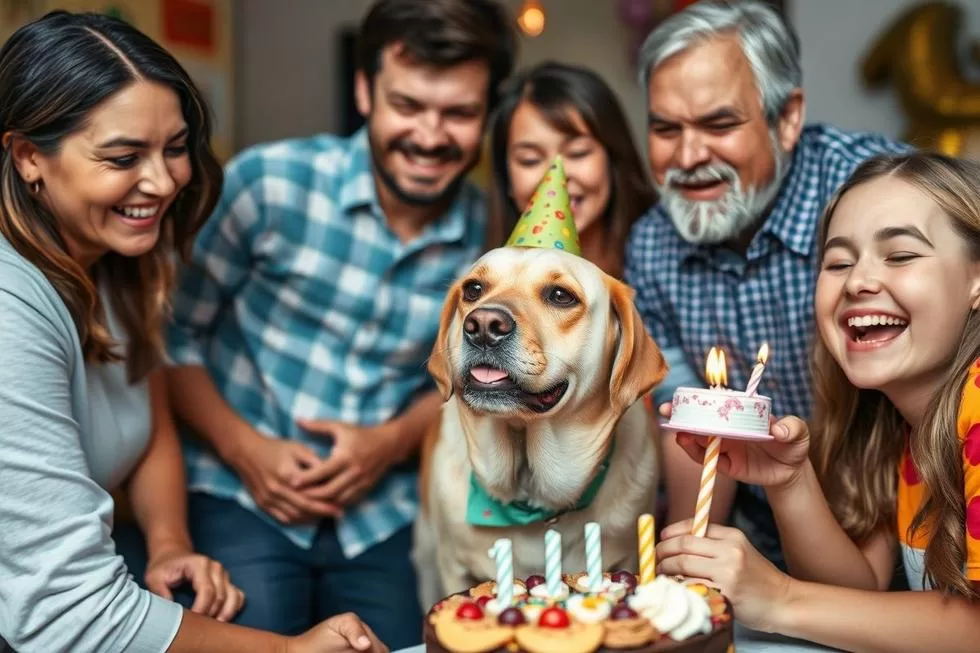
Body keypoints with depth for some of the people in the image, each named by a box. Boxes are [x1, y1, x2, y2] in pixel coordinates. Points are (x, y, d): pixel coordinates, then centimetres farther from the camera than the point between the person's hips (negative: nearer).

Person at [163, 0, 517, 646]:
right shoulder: (271, 181, -13)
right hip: (245, 499, -2)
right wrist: (244, 448, -13)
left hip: (383, 516, 3)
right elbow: (173, 331, -4)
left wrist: (393, 440, -8)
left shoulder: (486, 232, -4)